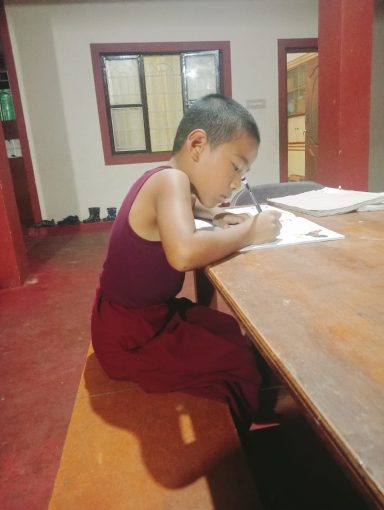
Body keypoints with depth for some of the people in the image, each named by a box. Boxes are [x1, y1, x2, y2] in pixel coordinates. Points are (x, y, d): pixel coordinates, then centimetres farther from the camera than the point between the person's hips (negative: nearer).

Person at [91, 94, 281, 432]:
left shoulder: (163, 180, 4)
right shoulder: (171, 179, -24)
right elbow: (184, 253, -43)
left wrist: (213, 215, 8)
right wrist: (249, 232, -26)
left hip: (140, 316, 9)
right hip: (130, 337, -9)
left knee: (233, 333, 17)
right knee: (243, 361, -4)